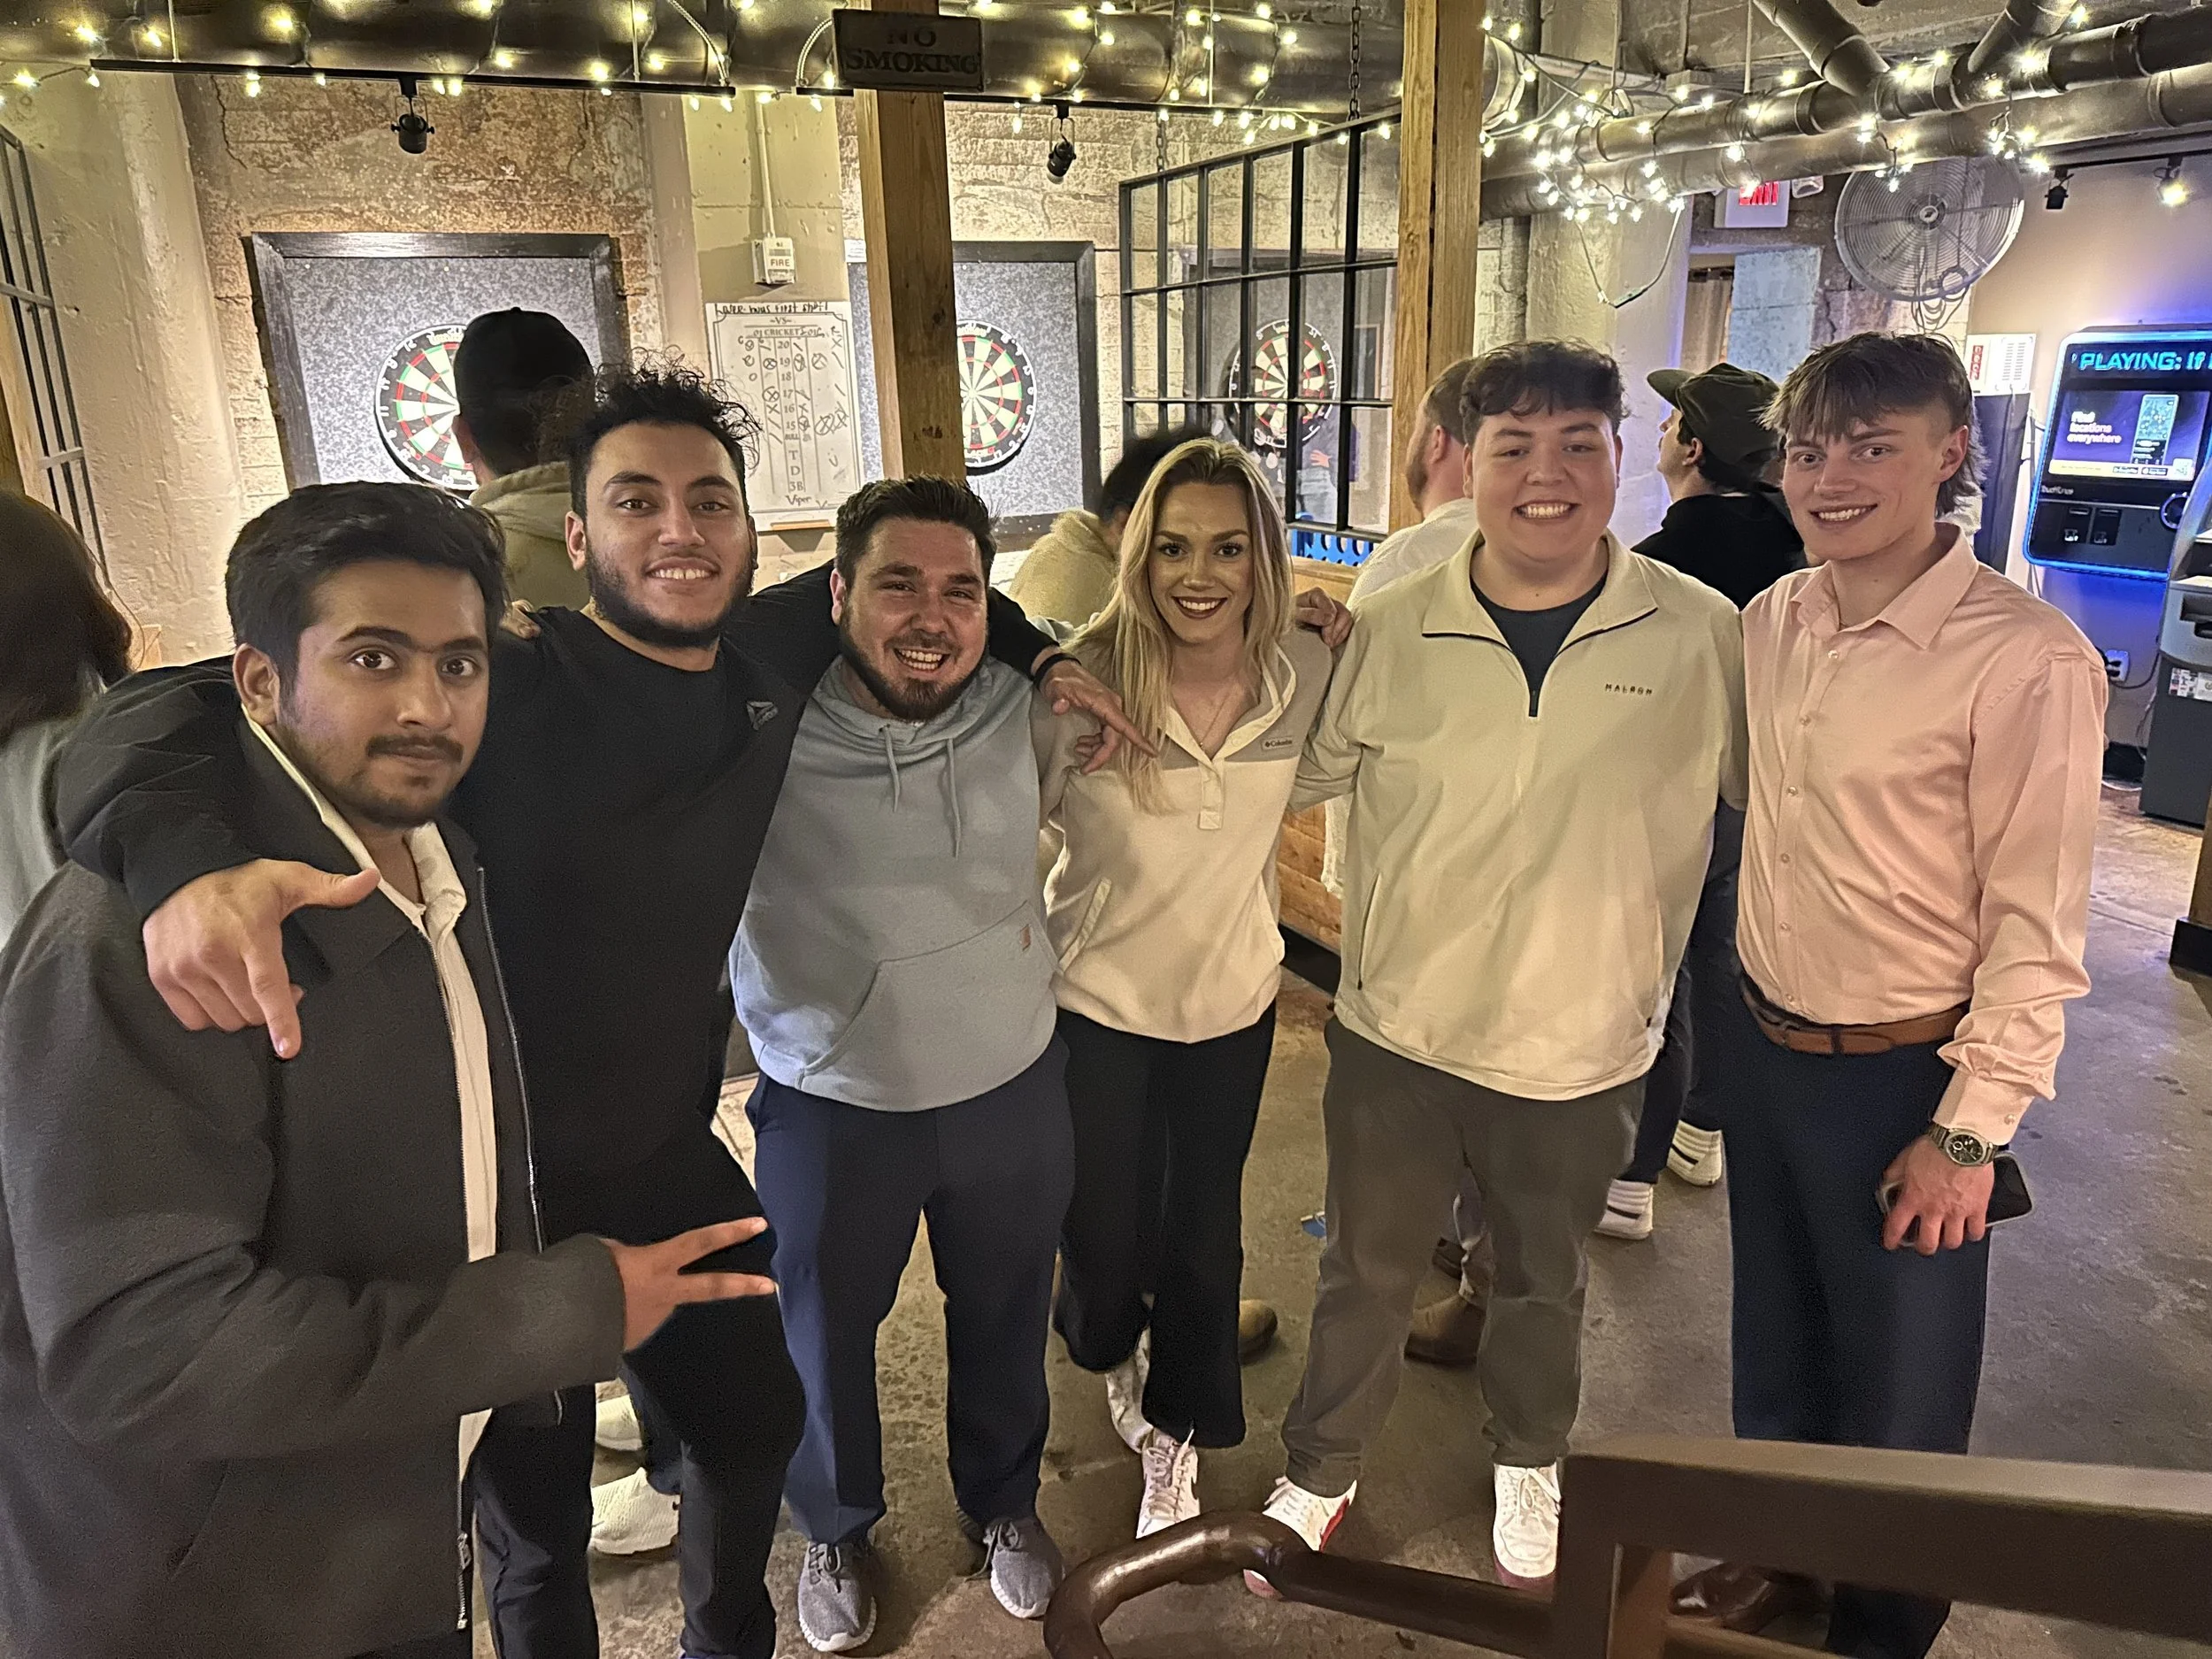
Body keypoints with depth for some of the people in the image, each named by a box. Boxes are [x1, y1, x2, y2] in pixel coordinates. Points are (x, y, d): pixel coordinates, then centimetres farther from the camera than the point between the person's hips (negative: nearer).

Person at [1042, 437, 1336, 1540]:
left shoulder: (1308, 673, -12)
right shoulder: (1081, 683, -22)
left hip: (1232, 1003, 2)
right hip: (1098, 1004, -2)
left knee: (1204, 1240, 15)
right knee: (1105, 1240, 13)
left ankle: (1174, 1434, 44)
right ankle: (1112, 1351, 52)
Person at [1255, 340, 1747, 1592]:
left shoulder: (1703, 635, -10)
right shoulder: (1390, 632, -8)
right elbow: (1303, 772, 5)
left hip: (1585, 1053, 0)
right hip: (1397, 1032, 0)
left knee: (1545, 1284, 25)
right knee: (1366, 1276, 19)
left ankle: (1529, 1464, 54)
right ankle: (1322, 1475, 45)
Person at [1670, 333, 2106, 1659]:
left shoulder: (2026, 658, -19)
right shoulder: (1772, 621, -1)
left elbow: (2038, 925, -17)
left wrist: (1970, 1132, -14)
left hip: (1901, 1077, -5)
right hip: (1763, 1045, 6)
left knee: (1898, 1386, 14)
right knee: (1776, 1336, 23)